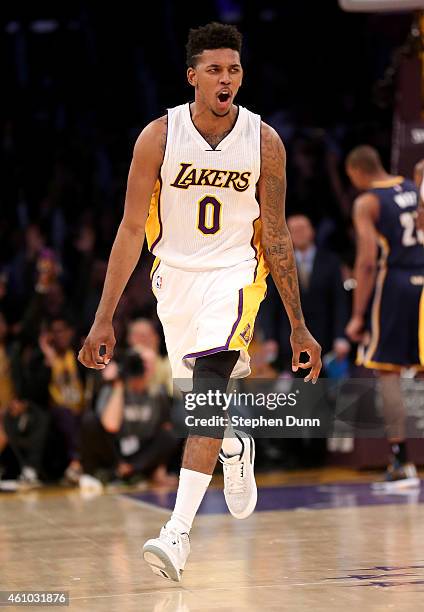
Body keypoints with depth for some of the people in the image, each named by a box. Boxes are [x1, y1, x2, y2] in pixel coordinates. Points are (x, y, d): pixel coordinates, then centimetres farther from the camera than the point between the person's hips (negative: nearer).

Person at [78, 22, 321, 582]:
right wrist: (104, 318, -10)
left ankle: (179, 533, -26)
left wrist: (298, 326, -1)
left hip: (236, 274, -2)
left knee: (208, 388, -22)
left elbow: (276, 237, -2)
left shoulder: (264, 142, -10)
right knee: (201, 391, 16)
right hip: (175, 275, 3)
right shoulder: (159, 136, -11)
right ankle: (234, 448, 52)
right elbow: (131, 230, -7)